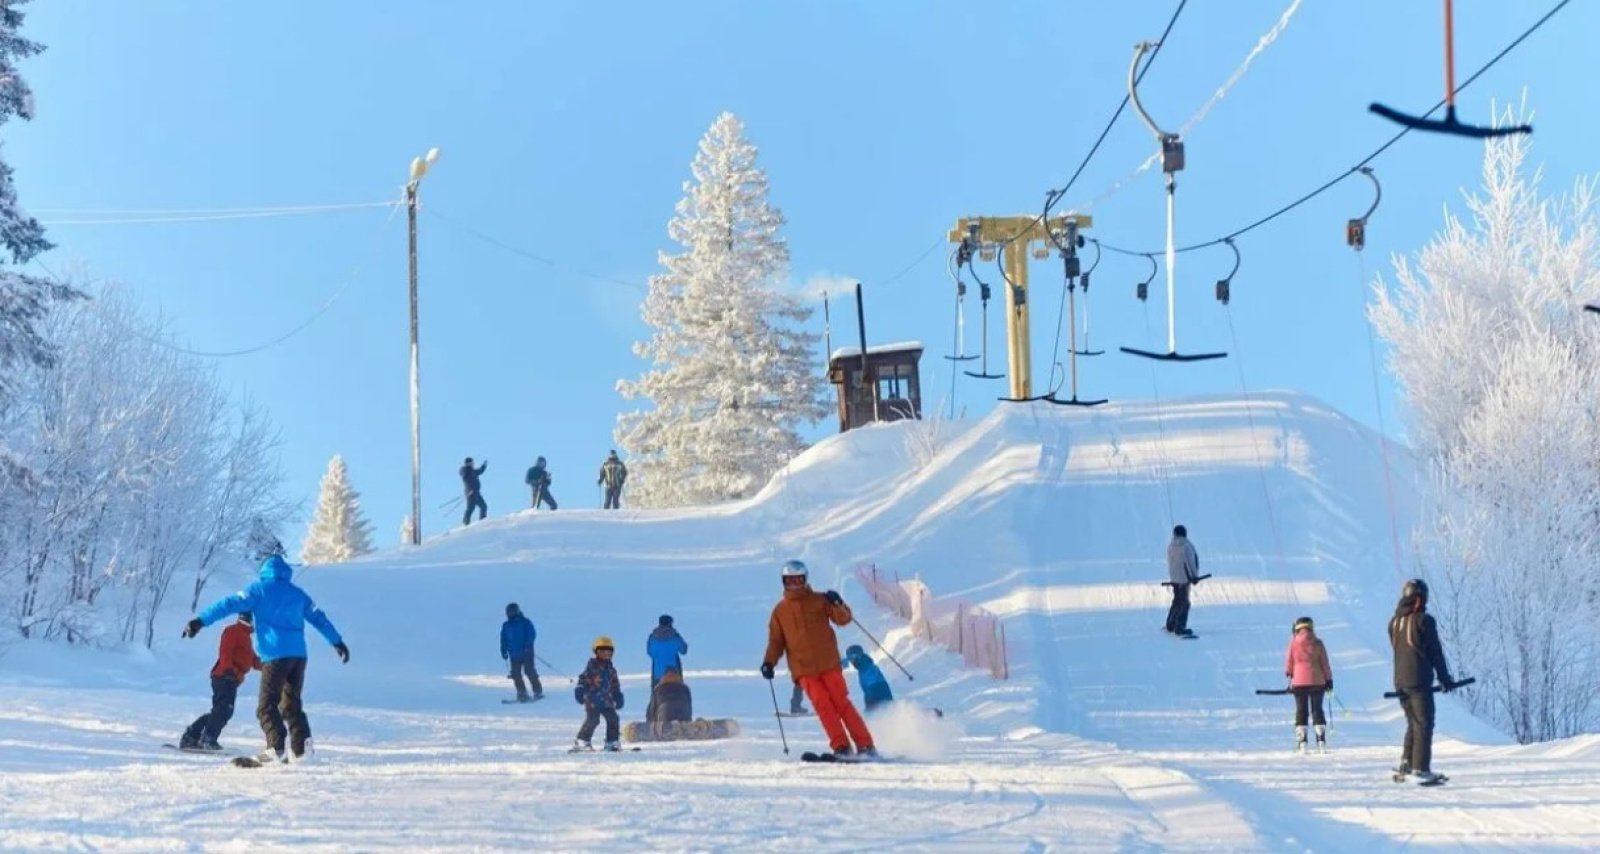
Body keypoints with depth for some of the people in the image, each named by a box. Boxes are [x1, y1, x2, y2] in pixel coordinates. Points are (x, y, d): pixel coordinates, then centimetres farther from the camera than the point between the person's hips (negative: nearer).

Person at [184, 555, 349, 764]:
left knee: (267, 705, -1)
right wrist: (338, 642, 36)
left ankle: (276, 749, -15)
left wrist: (201, 621, -9)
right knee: (292, 704, 13)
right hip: (298, 655, 5)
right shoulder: (298, 593, 18)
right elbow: (319, 618, 25)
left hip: (275, 655, -5)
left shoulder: (260, 589, 3)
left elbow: (230, 604, -6)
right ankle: (302, 745, -4)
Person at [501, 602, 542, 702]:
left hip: (526, 653, -5)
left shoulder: (525, 622, -3)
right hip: (514, 655, 5)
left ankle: (538, 692, 1)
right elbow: (503, 640, 15)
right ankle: (522, 694, 7)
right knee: (516, 674, -1)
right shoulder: (506, 626, 10)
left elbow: (532, 634, -11)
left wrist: (528, 646, -22)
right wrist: (504, 652, 6)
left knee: (530, 671, -7)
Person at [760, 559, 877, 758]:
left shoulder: (819, 601, 5)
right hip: (803, 668, 1)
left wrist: (838, 604, -21)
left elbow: (843, 619, -1)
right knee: (823, 705, -11)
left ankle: (866, 746, -3)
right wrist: (769, 662, -4)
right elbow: (776, 640, 12)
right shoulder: (780, 610, 10)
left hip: (829, 663, -1)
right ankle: (841, 747, -12)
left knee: (842, 703, -6)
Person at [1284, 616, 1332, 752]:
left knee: (1301, 711, 5)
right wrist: (1329, 679, 11)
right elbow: (1324, 663, 3)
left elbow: (1289, 662, 1)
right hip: (1317, 681, 1)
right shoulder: (1317, 643, -1)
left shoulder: (1293, 642, -3)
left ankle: (1301, 743, -2)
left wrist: (1289, 677, 15)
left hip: (1299, 681, -1)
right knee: (1317, 710, 8)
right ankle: (1321, 742, 3)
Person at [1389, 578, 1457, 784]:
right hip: (1419, 681, -6)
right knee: (1424, 724, -3)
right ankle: (1420, 769, -8)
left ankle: (1406, 762, 17)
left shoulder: (1394, 622, 9)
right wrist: (1445, 678, 0)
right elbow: (1436, 652, -8)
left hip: (1400, 681, 6)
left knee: (1413, 722, 18)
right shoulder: (1424, 620, -10)